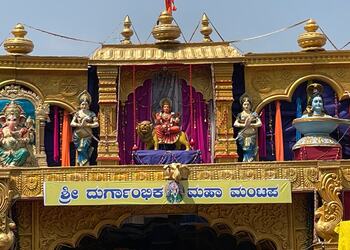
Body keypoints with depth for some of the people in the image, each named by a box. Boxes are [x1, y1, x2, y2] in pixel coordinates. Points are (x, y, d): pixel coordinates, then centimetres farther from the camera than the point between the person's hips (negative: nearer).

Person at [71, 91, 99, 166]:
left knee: (82, 150, -10)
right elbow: (72, 123, 3)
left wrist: (87, 124, -13)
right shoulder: (77, 113, 8)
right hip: (78, 135, 2)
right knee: (80, 151, -5)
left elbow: (96, 124, -2)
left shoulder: (91, 114, 5)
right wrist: (79, 125, -14)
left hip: (87, 136, -2)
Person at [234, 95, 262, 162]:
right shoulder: (240, 115, 7)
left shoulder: (254, 114, 8)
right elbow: (235, 124, -3)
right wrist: (244, 125, -15)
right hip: (243, 136, -1)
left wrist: (250, 124, -12)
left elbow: (259, 123, -1)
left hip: (252, 137, 1)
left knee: (251, 151, -6)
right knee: (246, 151, -8)